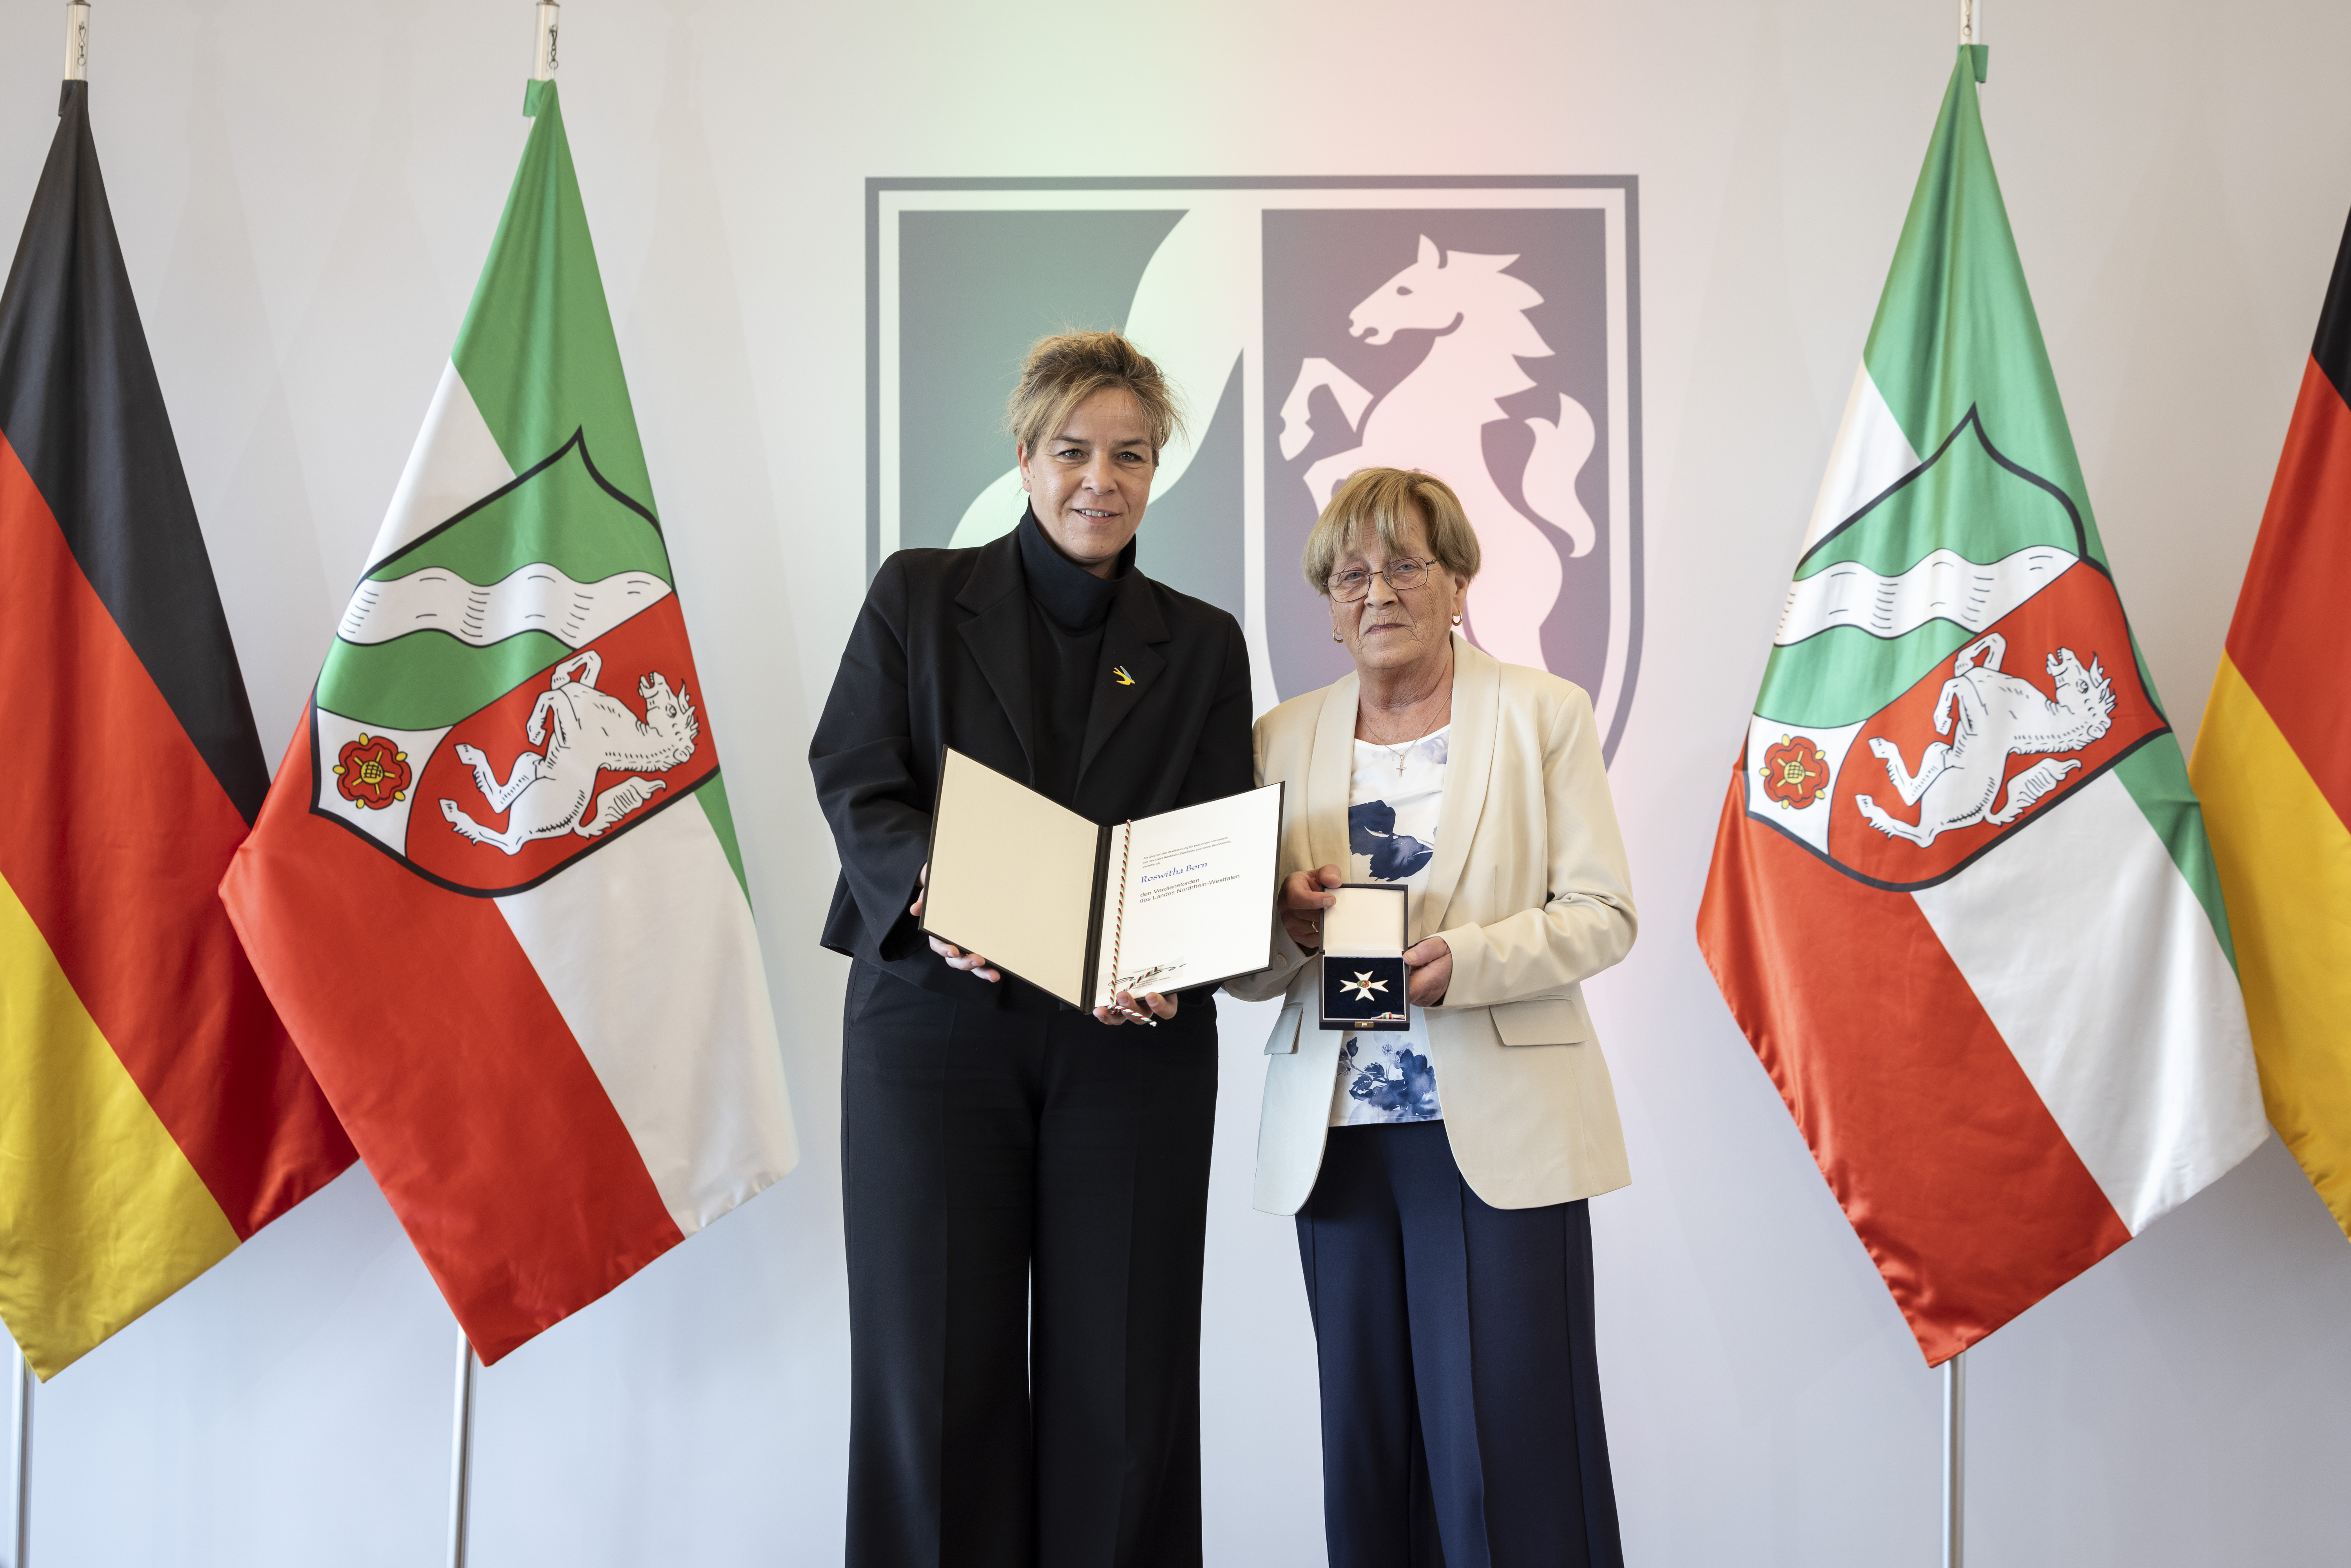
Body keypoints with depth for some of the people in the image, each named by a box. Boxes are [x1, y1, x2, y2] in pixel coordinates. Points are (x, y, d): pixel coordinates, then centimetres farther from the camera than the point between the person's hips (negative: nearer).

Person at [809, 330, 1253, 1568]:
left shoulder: (1201, 644, 12)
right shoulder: (918, 595, 7)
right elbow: (853, 776, -2)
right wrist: (932, 899, -21)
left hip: (1131, 1037, 1)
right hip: (934, 1014, -1)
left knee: (1119, 1372, 4)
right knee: (935, 1365, 2)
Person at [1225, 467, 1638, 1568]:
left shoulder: (1543, 713, 5)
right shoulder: (1284, 740, 12)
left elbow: (1602, 915, -2)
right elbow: (1244, 971, 11)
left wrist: (1462, 960, -19)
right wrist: (1290, 927, -12)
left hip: (1498, 1132, -3)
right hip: (1335, 1135, 3)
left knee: (1503, 1455, -5)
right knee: (1368, 1454, 7)